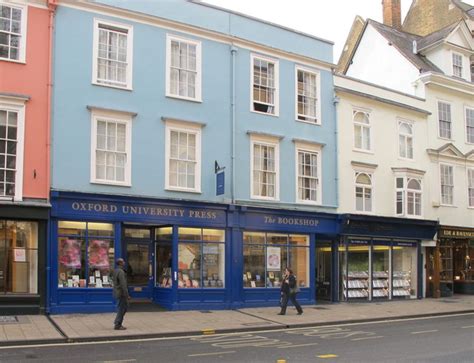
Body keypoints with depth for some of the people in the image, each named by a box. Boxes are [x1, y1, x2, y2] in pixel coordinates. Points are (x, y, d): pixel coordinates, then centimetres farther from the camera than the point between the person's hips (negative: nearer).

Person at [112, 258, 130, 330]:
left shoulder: (115, 271, 11)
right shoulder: (121, 272, -19)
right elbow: (123, 285, -23)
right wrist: (127, 295, -20)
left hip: (117, 292, 10)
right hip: (121, 293, -10)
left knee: (125, 307, 16)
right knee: (121, 309, 0)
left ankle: (117, 323, 19)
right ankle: (117, 325, 5)